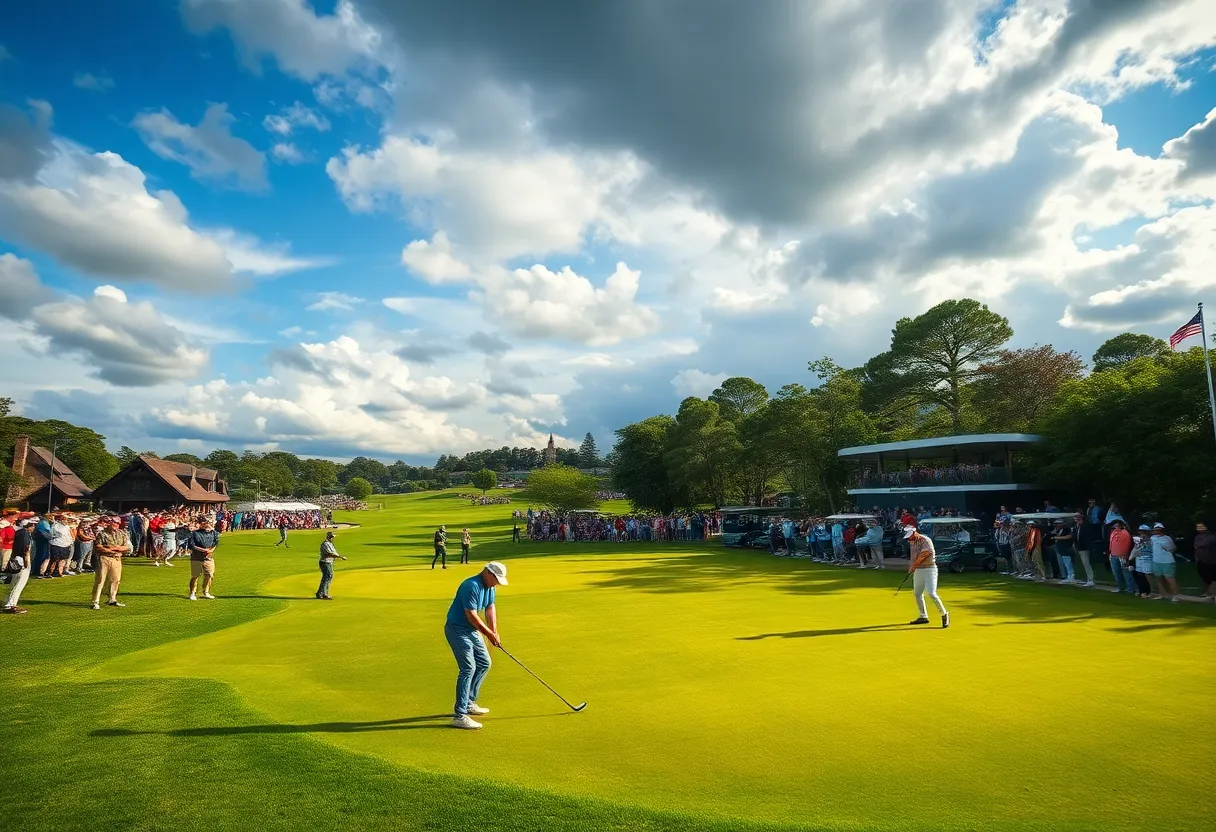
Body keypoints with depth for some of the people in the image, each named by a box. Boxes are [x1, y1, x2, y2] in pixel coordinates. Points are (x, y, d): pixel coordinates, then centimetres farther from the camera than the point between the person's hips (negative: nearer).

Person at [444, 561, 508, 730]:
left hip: (472, 630, 10)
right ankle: (459, 715, -12)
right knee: (468, 668, -15)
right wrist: (490, 634, -17)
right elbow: (471, 616, -26)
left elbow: (490, 608, 10)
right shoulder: (471, 586, -26)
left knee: (484, 663, 14)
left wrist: (494, 632, -1)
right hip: (457, 629, -10)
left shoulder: (489, 586, 4)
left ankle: (469, 703, 27)